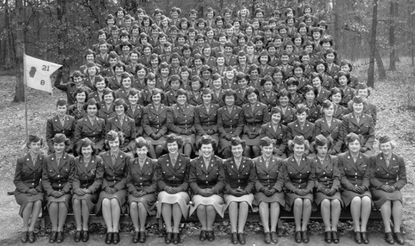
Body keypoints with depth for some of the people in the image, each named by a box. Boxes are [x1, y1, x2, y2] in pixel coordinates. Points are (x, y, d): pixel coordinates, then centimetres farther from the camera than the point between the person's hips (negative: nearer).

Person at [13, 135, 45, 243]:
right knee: (29, 202, -33)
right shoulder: (21, 160, -1)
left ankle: (31, 229, -21)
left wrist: (37, 189, -9)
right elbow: (17, 180, 2)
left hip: (37, 190, 1)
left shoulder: (43, 159, 3)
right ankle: (25, 229, -15)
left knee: (38, 202, -33)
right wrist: (27, 189, -13)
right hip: (22, 191, -1)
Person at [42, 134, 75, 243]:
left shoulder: (71, 159, 3)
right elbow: (45, 179, 4)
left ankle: (60, 230, -21)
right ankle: (54, 229, -17)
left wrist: (63, 191, -14)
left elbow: (71, 179, 0)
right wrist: (51, 191, -12)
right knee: (53, 202, -30)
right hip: (51, 191, 1)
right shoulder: (47, 159, 8)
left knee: (63, 201, -32)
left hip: (65, 190, -1)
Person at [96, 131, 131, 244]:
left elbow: (126, 177, 2)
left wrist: (116, 187, -10)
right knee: (105, 201, -32)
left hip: (120, 187, -1)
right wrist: (106, 187, -9)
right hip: (106, 187, 1)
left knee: (114, 201, -34)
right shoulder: (102, 156, 8)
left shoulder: (126, 157, 4)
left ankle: (115, 230, -25)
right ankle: (109, 230, -26)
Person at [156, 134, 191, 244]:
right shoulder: (161, 160, 9)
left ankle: (176, 230, -28)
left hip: (181, 191, -1)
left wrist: (179, 189, -16)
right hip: (165, 190, 1)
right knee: (164, 197, -34)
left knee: (178, 198, -36)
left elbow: (187, 181, 2)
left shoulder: (186, 160, 6)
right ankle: (168, 230, -26)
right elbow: (159, 180, 5)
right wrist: (167, 188, -15)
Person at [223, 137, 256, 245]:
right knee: (233, 203, -34)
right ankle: (234, 232, -31)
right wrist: (231, 190, -15)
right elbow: (225, 181, 3)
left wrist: (245, 191, -15)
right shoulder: (226, 163, 6)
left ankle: (241, 231, -31)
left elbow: (252, 181, 2)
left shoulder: (250, 163, 5)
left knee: (244, 203, -34)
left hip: (246, 192, 0)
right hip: (230, 192, 0)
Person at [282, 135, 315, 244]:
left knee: (307, 201, -32)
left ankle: (304, 229, -22)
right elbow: (286, 181, 0)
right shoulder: (286, 162, 3)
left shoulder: (309, 162, 9)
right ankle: (298, 230, -22)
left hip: (306, 190, 1)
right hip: (292, 190, -1)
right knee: (298, 201, -34)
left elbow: (311, 179, 6)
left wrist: (307, 189, -14)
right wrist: (296, 190, -16)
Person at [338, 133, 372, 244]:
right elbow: (342, 177, -1)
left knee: (366, 200, -33)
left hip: (362, 188, 2)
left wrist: (363, 187, -12)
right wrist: (352, 187, -15)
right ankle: (356, 230, -23)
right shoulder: (341, 157, 4)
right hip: (347, 189, -2)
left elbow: (367, 177, 8)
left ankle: (363, 229, -23)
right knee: (356, 200, -35)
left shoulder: (366, 159, 13)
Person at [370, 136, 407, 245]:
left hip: (393, 188, 2)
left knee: (397, 199, -33)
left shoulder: (399, 160, 8)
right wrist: (382, 186, -16)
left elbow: (403, 179, 7)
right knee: (386, 198, -35)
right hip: (377, 188, -2)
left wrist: (395, 186, -13)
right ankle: (387, 231, -34)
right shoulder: (373, 159, 3)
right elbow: (371, 178, -1)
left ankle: (397, 231, -33)